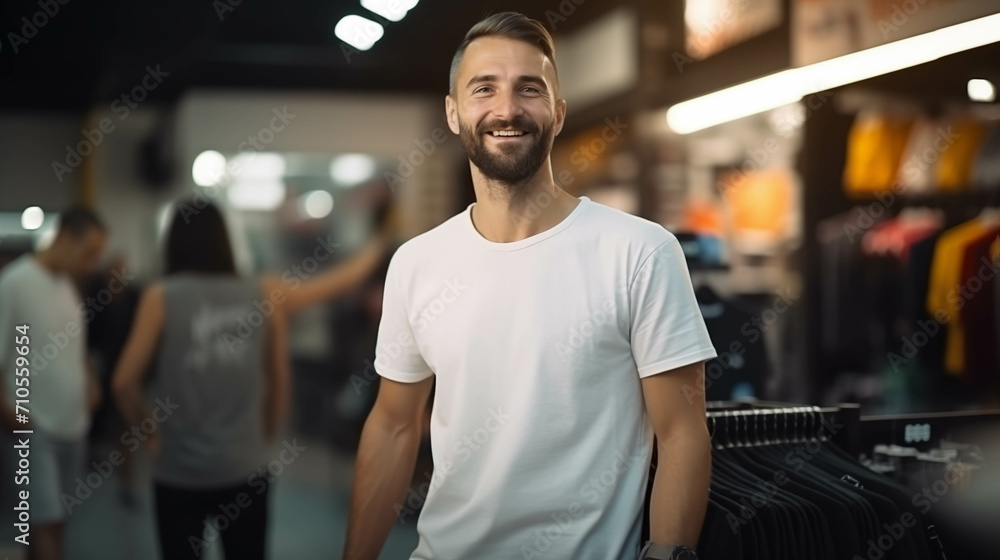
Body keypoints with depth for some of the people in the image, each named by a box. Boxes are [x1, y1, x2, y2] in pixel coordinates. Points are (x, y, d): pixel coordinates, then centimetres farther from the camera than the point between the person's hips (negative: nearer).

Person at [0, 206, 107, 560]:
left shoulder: (69, 284, 9)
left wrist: (89, 381, 6)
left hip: (72, 422, 8)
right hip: (35, 425, -7)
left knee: (54, 519, 14)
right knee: (47, 522, -9)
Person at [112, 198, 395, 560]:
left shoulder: (161, 297, -8)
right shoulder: (266, 295, 0)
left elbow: (124, 382, -10)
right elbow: (280, 381, 8)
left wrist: (147, 432, 7)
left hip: (178, 472, -2)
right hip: (246, 470, 2)